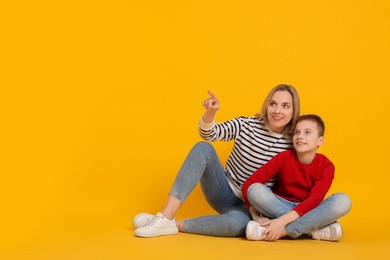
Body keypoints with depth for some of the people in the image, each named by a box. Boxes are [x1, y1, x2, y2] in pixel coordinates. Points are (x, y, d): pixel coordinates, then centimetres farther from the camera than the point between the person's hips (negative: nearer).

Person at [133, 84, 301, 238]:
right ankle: (166, 216, -27)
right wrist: (210, 112, -37)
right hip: (224, 193, 2)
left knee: (236, 223, -39)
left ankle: (175, 225, -19)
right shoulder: (246, 125, -5)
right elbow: (208, 134, -17)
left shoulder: (292, 143, -8)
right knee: (203, 148, -23)